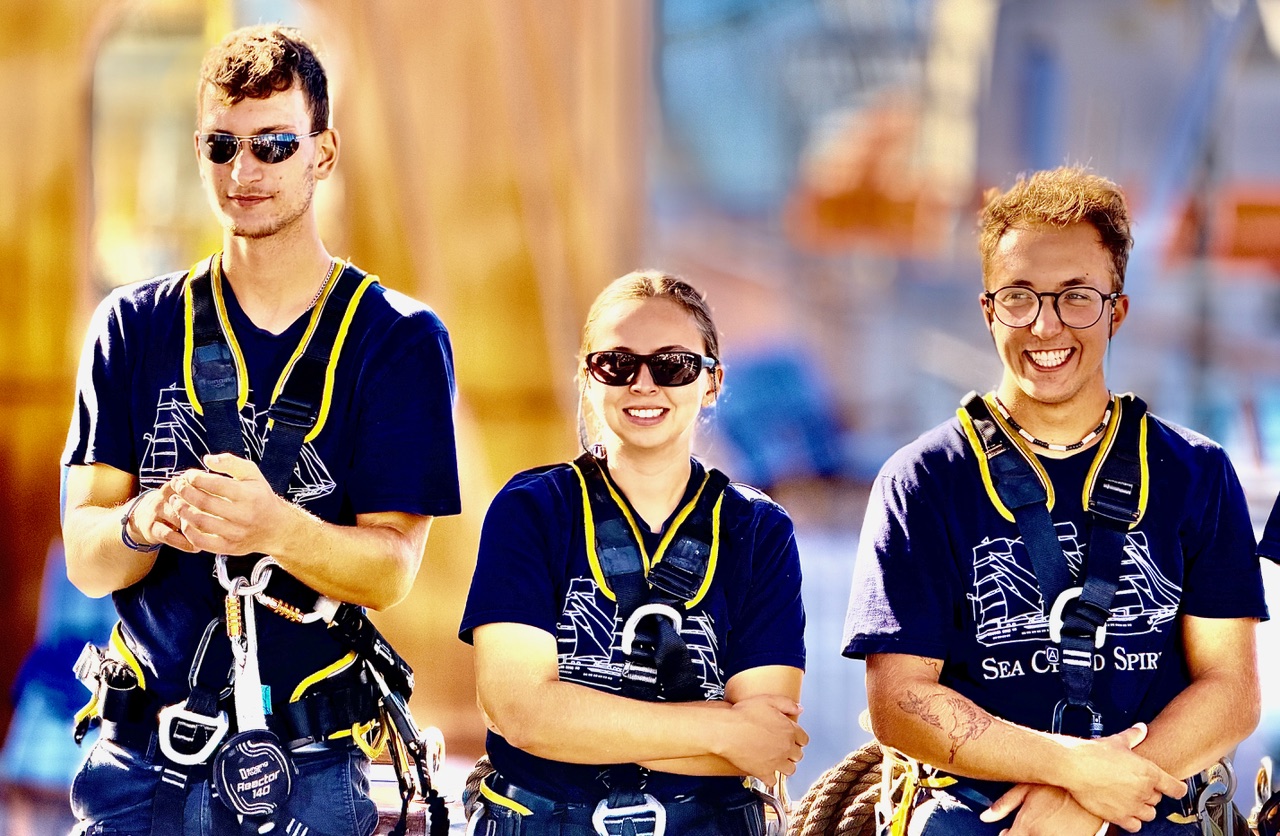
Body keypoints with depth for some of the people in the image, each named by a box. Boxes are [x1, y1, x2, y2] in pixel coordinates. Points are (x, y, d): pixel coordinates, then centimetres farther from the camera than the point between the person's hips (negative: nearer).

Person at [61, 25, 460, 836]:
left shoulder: (399, 338, 2)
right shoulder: (137, 326, 9)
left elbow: (391, 569, -6)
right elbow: (86, 561, 1)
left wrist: (274, 528, -27)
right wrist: (144, 523, -22)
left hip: (310, 768, -1)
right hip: (142, 757, 2)